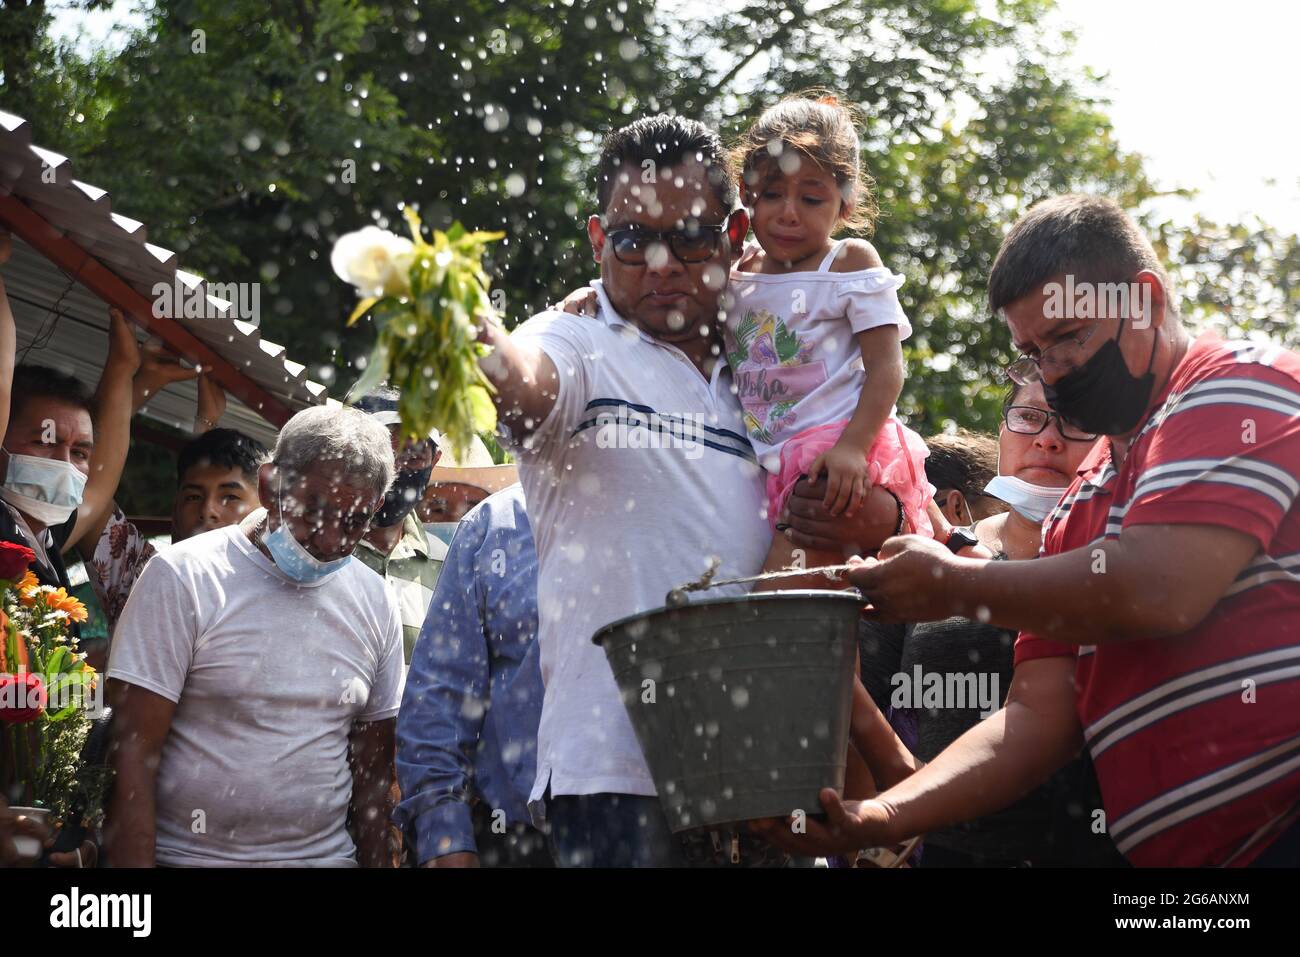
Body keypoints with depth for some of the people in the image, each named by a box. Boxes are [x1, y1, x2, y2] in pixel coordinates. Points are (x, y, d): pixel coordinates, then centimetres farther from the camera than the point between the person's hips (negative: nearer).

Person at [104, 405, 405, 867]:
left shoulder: (376, 603, 4)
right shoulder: (183, 577, -11)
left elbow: (373, 772, 9)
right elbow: (133, 756, -14)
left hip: (327, 854, 4)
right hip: (187, 855, -4)